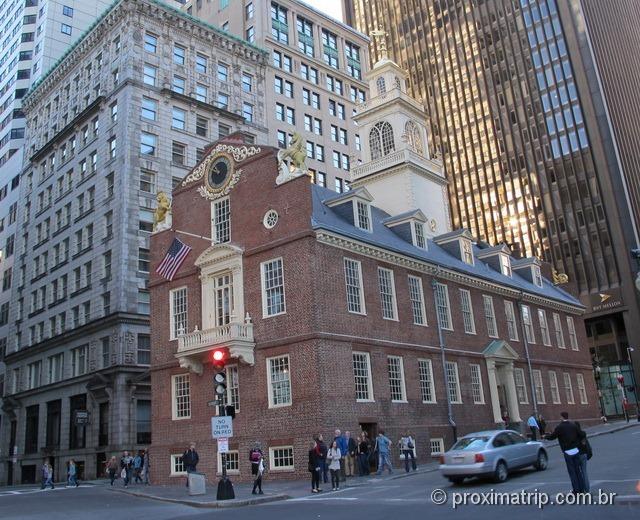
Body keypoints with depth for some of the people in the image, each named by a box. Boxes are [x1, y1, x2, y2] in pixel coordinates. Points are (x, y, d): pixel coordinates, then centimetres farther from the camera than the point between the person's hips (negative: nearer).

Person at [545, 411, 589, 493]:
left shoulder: (559, 427, -9)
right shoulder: (573, 425, 3)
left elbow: (552, 436, -5)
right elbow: (582, 434, 0)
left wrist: (545, 436, 15)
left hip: (567, 452, -4)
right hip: (576, 450, 4)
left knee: (572, 472, 3)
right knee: (578, 470, 13)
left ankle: (576, 490, 4)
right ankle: (582, 489, 16)